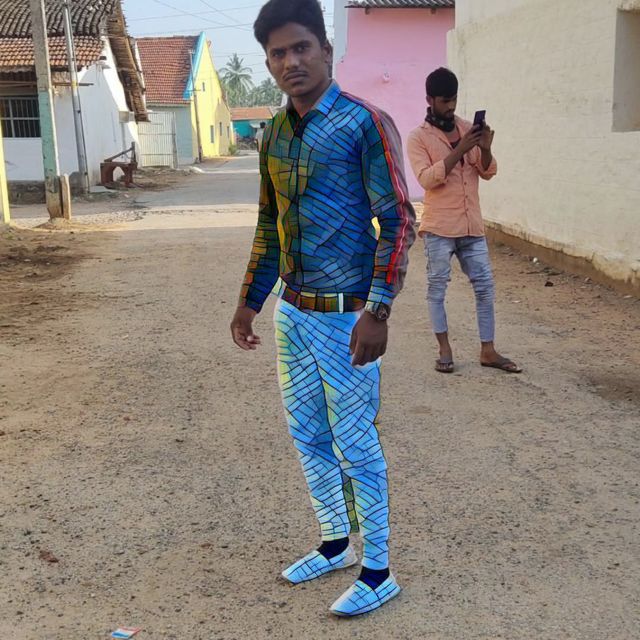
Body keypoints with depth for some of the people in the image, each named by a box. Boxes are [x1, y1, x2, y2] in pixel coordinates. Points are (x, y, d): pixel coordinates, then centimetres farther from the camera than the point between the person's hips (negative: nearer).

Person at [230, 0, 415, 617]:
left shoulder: (365, 124, -11)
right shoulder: (274, 134, 10)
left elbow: (398, 222, -15)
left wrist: (377, 312, -22)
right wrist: (250, 301, 18)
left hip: (344, 316, -7)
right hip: (292, 311, 7)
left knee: (355, 445, 2)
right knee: (308, 437, 16)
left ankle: (378, 573, 19)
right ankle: (335, 544, 36)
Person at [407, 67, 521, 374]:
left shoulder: (468, 129, 10)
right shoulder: (418, 137, -4)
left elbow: (488, 173, 10)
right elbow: (427, 178, -16)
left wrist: (485, 149, -10)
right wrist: (460, 150, -22)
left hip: (472, 225, 5)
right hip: (439, 227, -4)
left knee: (485, 285, 5)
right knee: (437, 287, 3)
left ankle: (488, 351, 14)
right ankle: (445, 349, 16)